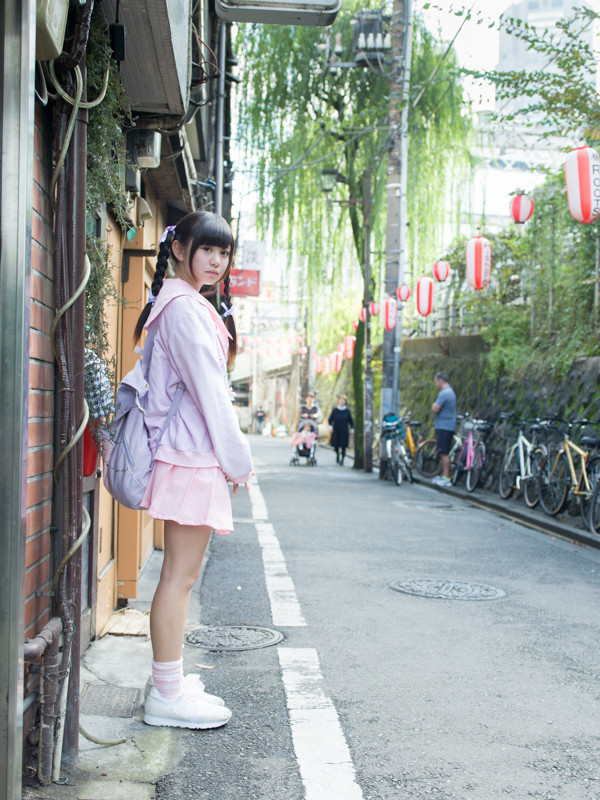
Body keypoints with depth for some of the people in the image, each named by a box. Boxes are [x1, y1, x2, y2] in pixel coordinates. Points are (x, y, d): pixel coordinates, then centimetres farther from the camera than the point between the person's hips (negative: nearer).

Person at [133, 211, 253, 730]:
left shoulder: (187, 305, 21)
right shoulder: (184, 307, -12)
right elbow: (209, 390, -16)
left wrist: (229, 455, 19)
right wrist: (237, 457, -12)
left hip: (190, 455, 11)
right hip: (192, 456, -11)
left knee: (182, 574, 13)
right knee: (180, 575, -6)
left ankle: (169, 681, 21)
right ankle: (167, 695, 0)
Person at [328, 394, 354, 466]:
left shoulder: (347, 410, 2)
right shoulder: (335, 410, 1)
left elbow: (350, 420, 8)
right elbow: (331, 419, 5)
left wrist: (352, 429, 6)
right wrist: (330, 426, -8)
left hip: (344, 431, 0)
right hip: (336, 431, 0)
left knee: (343, 446, -5)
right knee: (336, 446, 0)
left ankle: (342, 460, 5)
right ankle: (337, 455, 30)